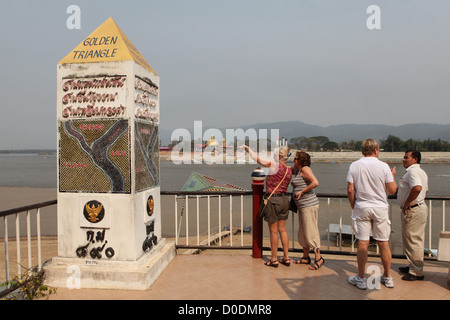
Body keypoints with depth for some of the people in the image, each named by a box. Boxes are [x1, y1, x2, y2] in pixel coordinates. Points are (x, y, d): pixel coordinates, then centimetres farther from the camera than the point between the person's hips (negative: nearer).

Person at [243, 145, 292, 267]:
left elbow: (257, 158, -12)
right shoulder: (289, 170, 6)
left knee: (273, 231, 2)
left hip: (273, 200, -7)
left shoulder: (275, 165, -13)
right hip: (284, 199, 7)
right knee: (282, 230, 14)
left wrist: (248, 149, 2)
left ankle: (274, 260, 12)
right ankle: (286, 258, 20)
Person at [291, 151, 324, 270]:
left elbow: (315, 182, -25)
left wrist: (302, 191, -18)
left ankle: (319, 258, 5)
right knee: (302, 233, 15)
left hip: (309, 205, -10)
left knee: (310, 232, -5)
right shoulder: (297, 170, 15)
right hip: (302, 206, 10)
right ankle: (305, 257, 25)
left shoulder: (305, 169, -12)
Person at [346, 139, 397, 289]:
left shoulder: (354, 165, -2)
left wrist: (354, 207, 9)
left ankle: (361, 279, 11)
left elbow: (350, 190, -4)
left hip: (362, 208, 0)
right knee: (384, 244, 11)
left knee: (363, 244, 3)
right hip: (380, 208, 0)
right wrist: (392, 176, 16)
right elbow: (392, 190, -2)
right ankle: (387, 278, 24)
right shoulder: (383, 166, -5)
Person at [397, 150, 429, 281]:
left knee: (412, 241, -3)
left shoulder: (412, 171, -17)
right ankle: (414, 266, 31)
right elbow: (425, 190, 25)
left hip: (412, 210, -11)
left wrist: (406, 204, -24)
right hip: (420, 207, 11)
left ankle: (416, 272, 6)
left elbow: (417, 188, -34)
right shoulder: (421, 172, 17)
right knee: (417, 240, 19)